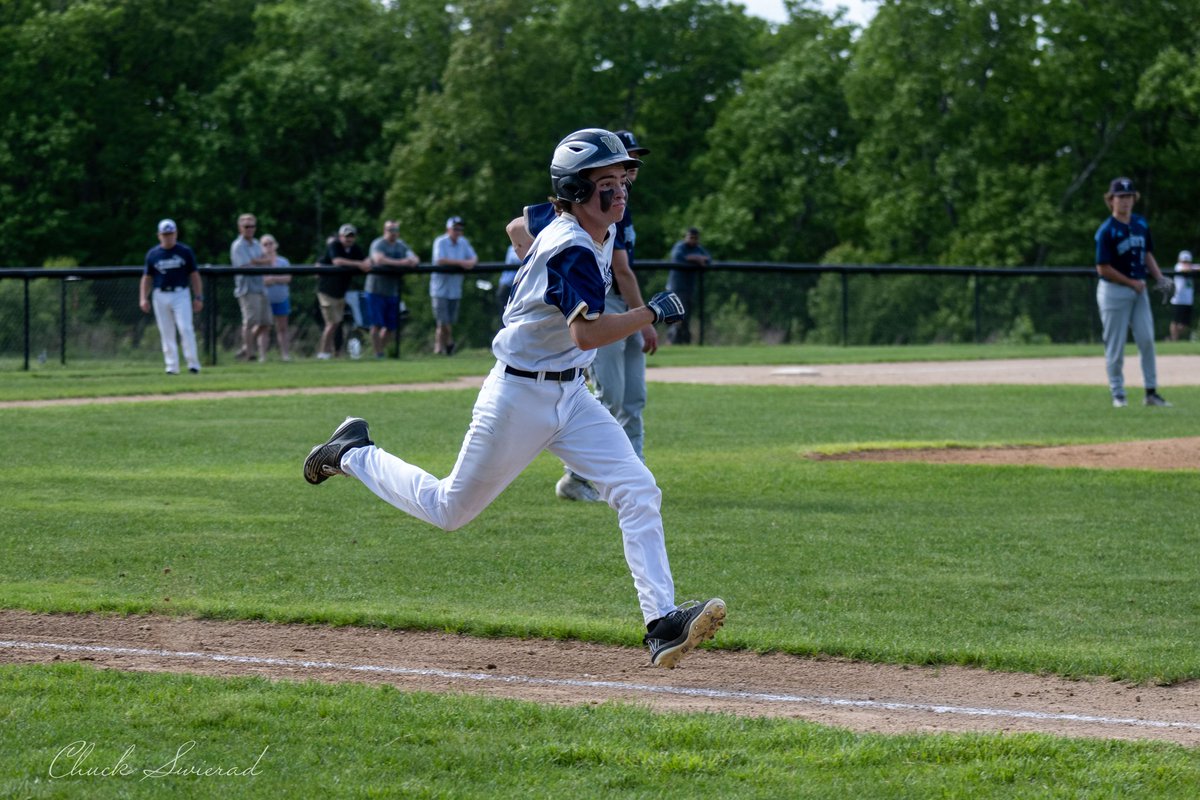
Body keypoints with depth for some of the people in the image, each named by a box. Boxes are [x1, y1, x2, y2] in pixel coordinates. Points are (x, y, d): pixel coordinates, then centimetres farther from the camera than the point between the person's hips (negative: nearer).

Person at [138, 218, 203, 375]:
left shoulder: (185, 252, 3)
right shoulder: (153, 254, 7)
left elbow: (194, 275, 5)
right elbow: (147, 278, 11)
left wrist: (198, 297, -1)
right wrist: (143, 298, 1)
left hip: (181, 294, -2)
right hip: (160, 296, 2)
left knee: (185, 328, -13)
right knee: (166, 332, 2)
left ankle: (193, 363, -10)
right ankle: (172, 366, 6)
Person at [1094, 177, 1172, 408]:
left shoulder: (1141, 224, 7)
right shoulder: (1106, 231, -13)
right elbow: (1103, 268, -15)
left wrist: (1159, 277, 2)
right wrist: (1132, 283, -12)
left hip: (1138, 289, 6)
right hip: (1114, 291, -6)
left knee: (1147, 340, 1)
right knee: (1115, 345, -1)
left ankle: (1151, 392, 6)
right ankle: (1118, 394, 8)